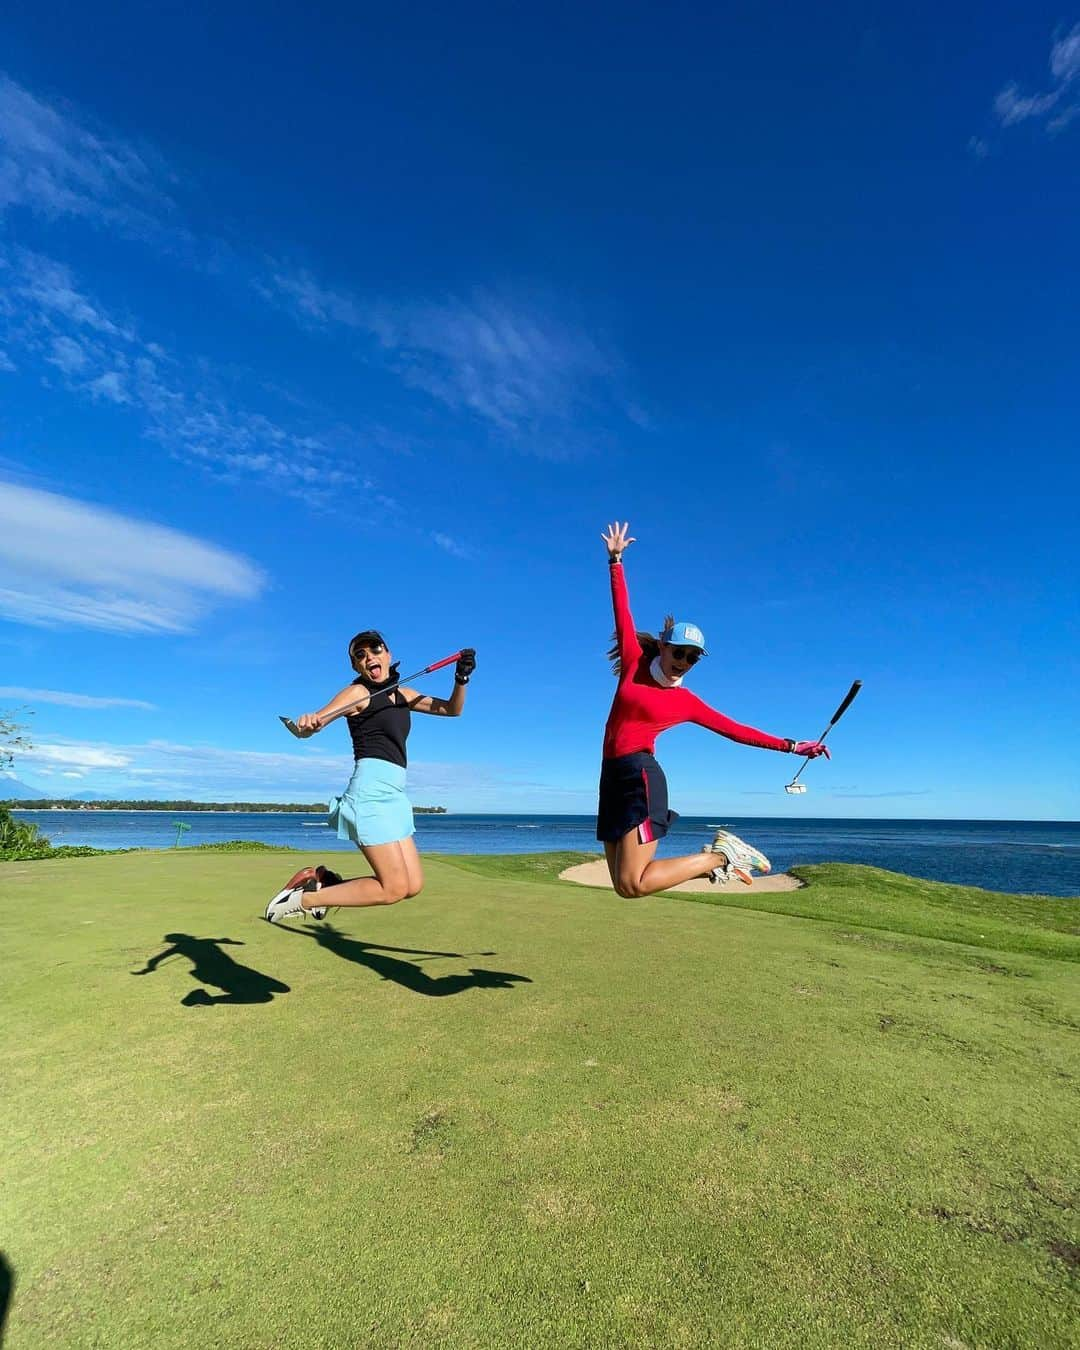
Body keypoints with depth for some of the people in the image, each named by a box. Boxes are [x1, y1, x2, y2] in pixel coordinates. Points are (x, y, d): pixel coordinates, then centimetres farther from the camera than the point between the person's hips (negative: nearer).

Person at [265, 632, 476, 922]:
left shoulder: (402, 694, 16)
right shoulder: (358, 692, -3)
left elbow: (452, 709, 20)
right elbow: (309, 725, -14)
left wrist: (461, 679, 2)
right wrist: (306, 723, -38)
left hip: (393, 795, 8)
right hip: (372, 791, -7)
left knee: (412, 886, 5)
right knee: (394, 889, -12)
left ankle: (325, 881, 15)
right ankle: (302, 898, 1)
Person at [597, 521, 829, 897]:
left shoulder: (687, 702, 6)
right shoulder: (635, 664, 9)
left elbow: (735, 730, 11)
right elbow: (622, 612, 12)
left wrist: (790, 746, 9)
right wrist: (615, 560, 16)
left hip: (640, 775, -4)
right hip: (612, 775, 4)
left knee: (635, 883, -17)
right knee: (624, 885, 2)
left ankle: (720, 855, 1)